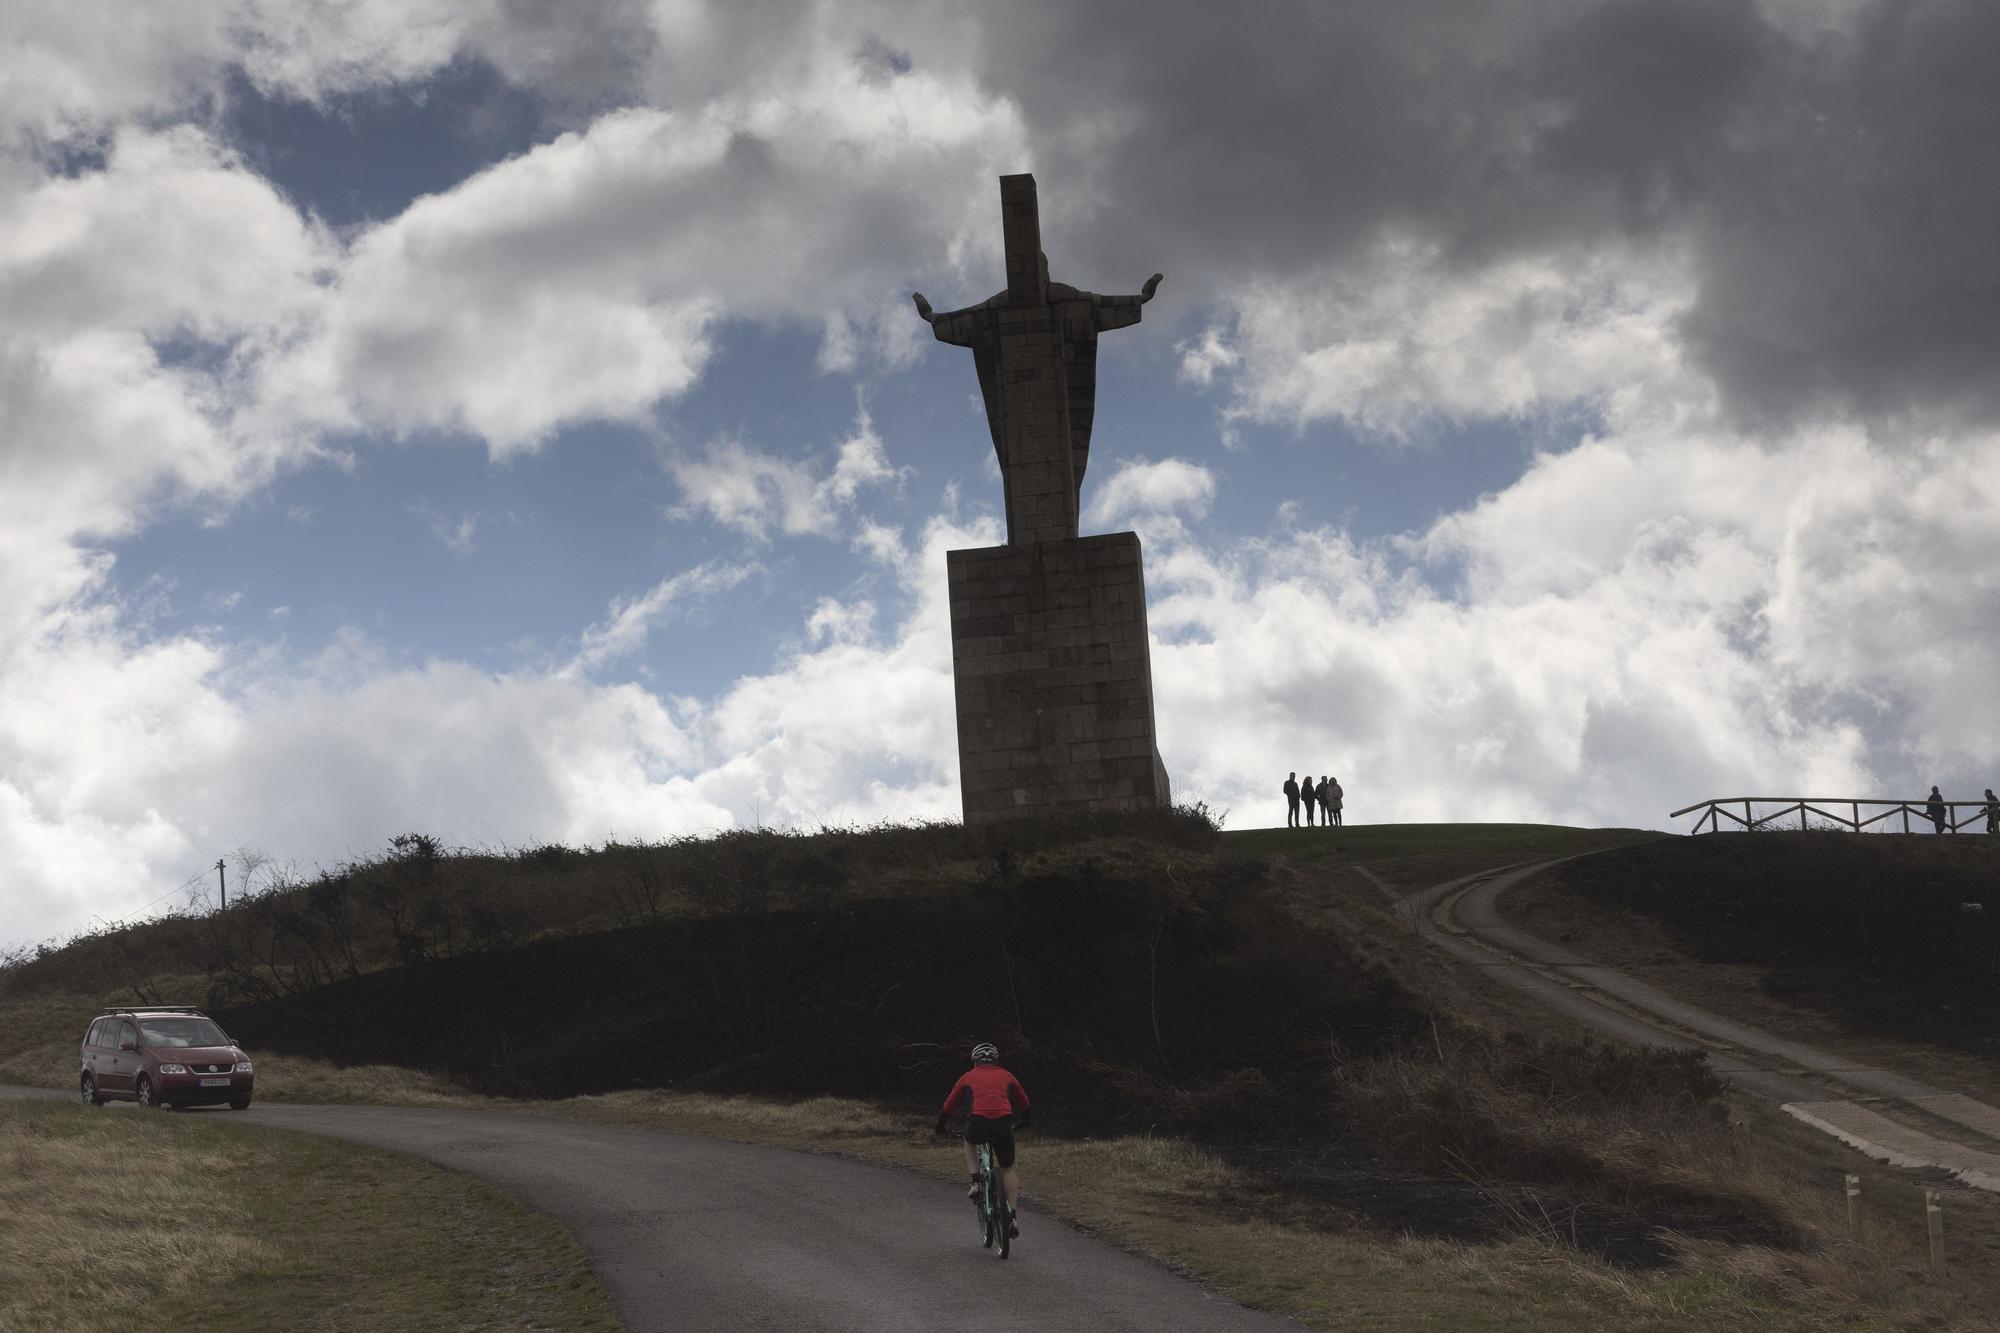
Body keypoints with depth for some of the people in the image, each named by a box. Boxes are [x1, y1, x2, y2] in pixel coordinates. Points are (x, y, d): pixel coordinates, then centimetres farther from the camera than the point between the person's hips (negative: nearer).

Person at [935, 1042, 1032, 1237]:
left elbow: (949, 1105, 29)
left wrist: (940, 1127, 44)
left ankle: (975, 1183, 19)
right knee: (1008, 1170, 20)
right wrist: (1024, 1122, 54)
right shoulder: (1006, 1076, 25)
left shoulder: (968, 1077, 23)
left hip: (977, 1125, -1)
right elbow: (1024, 1104, 35)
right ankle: (1012, 1218, 9)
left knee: (969, 1141, 36)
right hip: (1003, 1126, 1)